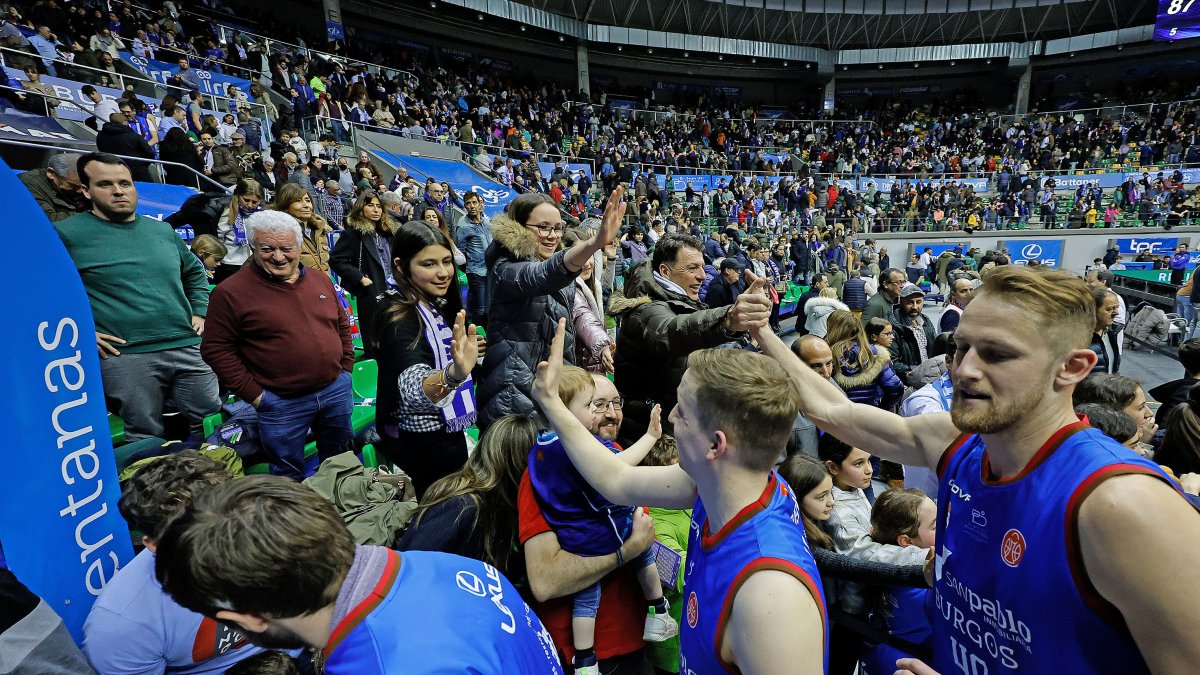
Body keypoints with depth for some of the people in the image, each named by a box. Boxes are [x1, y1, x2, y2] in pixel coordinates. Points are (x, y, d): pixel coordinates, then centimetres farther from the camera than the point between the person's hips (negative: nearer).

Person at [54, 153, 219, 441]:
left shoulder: (163, 231, 15)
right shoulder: (66, 233, 1)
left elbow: (195, 271, 28)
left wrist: (199, 312, 16)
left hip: (187, 348, 4)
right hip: (124, 356, -4)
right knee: (146, 440, 6)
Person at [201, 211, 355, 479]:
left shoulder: (321, 280, 5)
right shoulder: (231, 292, -11)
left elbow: (342, 325, 14)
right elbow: (216, 348, -9)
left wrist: (346, 367, 7)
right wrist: (253, 394, -11)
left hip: (336, 391, 5)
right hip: (281, 404, -4)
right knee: (289, 475, 13)